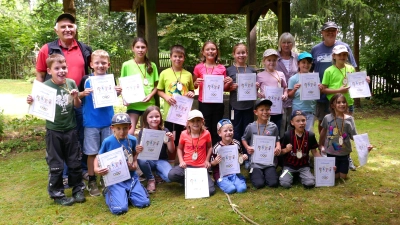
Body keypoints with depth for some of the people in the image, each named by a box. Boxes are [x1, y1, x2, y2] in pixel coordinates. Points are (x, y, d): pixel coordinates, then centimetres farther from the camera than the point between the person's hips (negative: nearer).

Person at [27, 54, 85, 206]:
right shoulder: (46, 86, -10)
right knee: (56, 165, 8)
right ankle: (57, 194, 22)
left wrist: (76, 97, -16)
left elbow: (78, 106, 3)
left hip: (70, 129, 3)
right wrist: (31, 102, -23)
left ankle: (78, 189, 28)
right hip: (53, 131, -2)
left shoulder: (71, 83, -2)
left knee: (74, 162, 13)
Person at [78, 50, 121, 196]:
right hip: (91, 122, -2)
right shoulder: (86, 79, -5)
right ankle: (91, 181, 20)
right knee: (92, 152, 6)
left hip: (108, 121, 2)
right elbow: (78, 96, 2)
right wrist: (83, 93, -18)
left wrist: (118, 93, -8)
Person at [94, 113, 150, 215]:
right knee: (120, 209, -20)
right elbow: (98, 157, 2)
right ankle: (108, 192, 13)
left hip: (131, 177, 3)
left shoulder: (132, 139, 0)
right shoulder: (107, 141, -10)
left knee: (144, 203, -11)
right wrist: (96, 169, -18)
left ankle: (127, 193, 19)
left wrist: (135, 163, -1)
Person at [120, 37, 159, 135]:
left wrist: (150, 95, -10)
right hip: (133, 104, -2)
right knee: (130, 132, -7)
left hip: (149, 104, 2)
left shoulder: (152, 65, 6)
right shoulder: (127, 65, 0)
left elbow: (156, 85, 8)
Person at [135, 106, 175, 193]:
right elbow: (140, 149, -8)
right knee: (141, 159, -35)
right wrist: (137, 150, -32)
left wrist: (171, 140, -26)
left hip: (161, 160, -1)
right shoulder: (142, 132, -6)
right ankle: (151, 179, -6)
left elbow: (172, 151, -6)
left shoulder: (165, 131, -5)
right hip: (148, 160, 1)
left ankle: (157, 171, 7)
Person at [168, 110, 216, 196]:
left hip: (201, 167, 0)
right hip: (187, 165, 1)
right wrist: (181, 161, -5)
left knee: (210, 190, -17)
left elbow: (209, 147, 12)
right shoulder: (184, 134, -4)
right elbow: (180, 148, 10)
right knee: (171, 175, -29)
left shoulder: (206, 134, -5)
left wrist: (207, 160, 1)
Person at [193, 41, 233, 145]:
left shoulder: (222, 68, 4)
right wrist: (196, 83, -11)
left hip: (218, 104, 1)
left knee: (216, 131, 9)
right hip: (204, 104, -1)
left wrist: (228, 83, -9)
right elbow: (193, 87, 10)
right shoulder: (198, 67, 0)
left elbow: (224, 88, 11)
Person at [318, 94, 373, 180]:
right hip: (331, 153, -1)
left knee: (343, 177, 13)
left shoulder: (349, 119, -10)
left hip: (345, 153, 1)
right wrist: (321, 146, 14)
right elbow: (323, 132, 6)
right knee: (335, 176, 9)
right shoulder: (327, 118, -11)